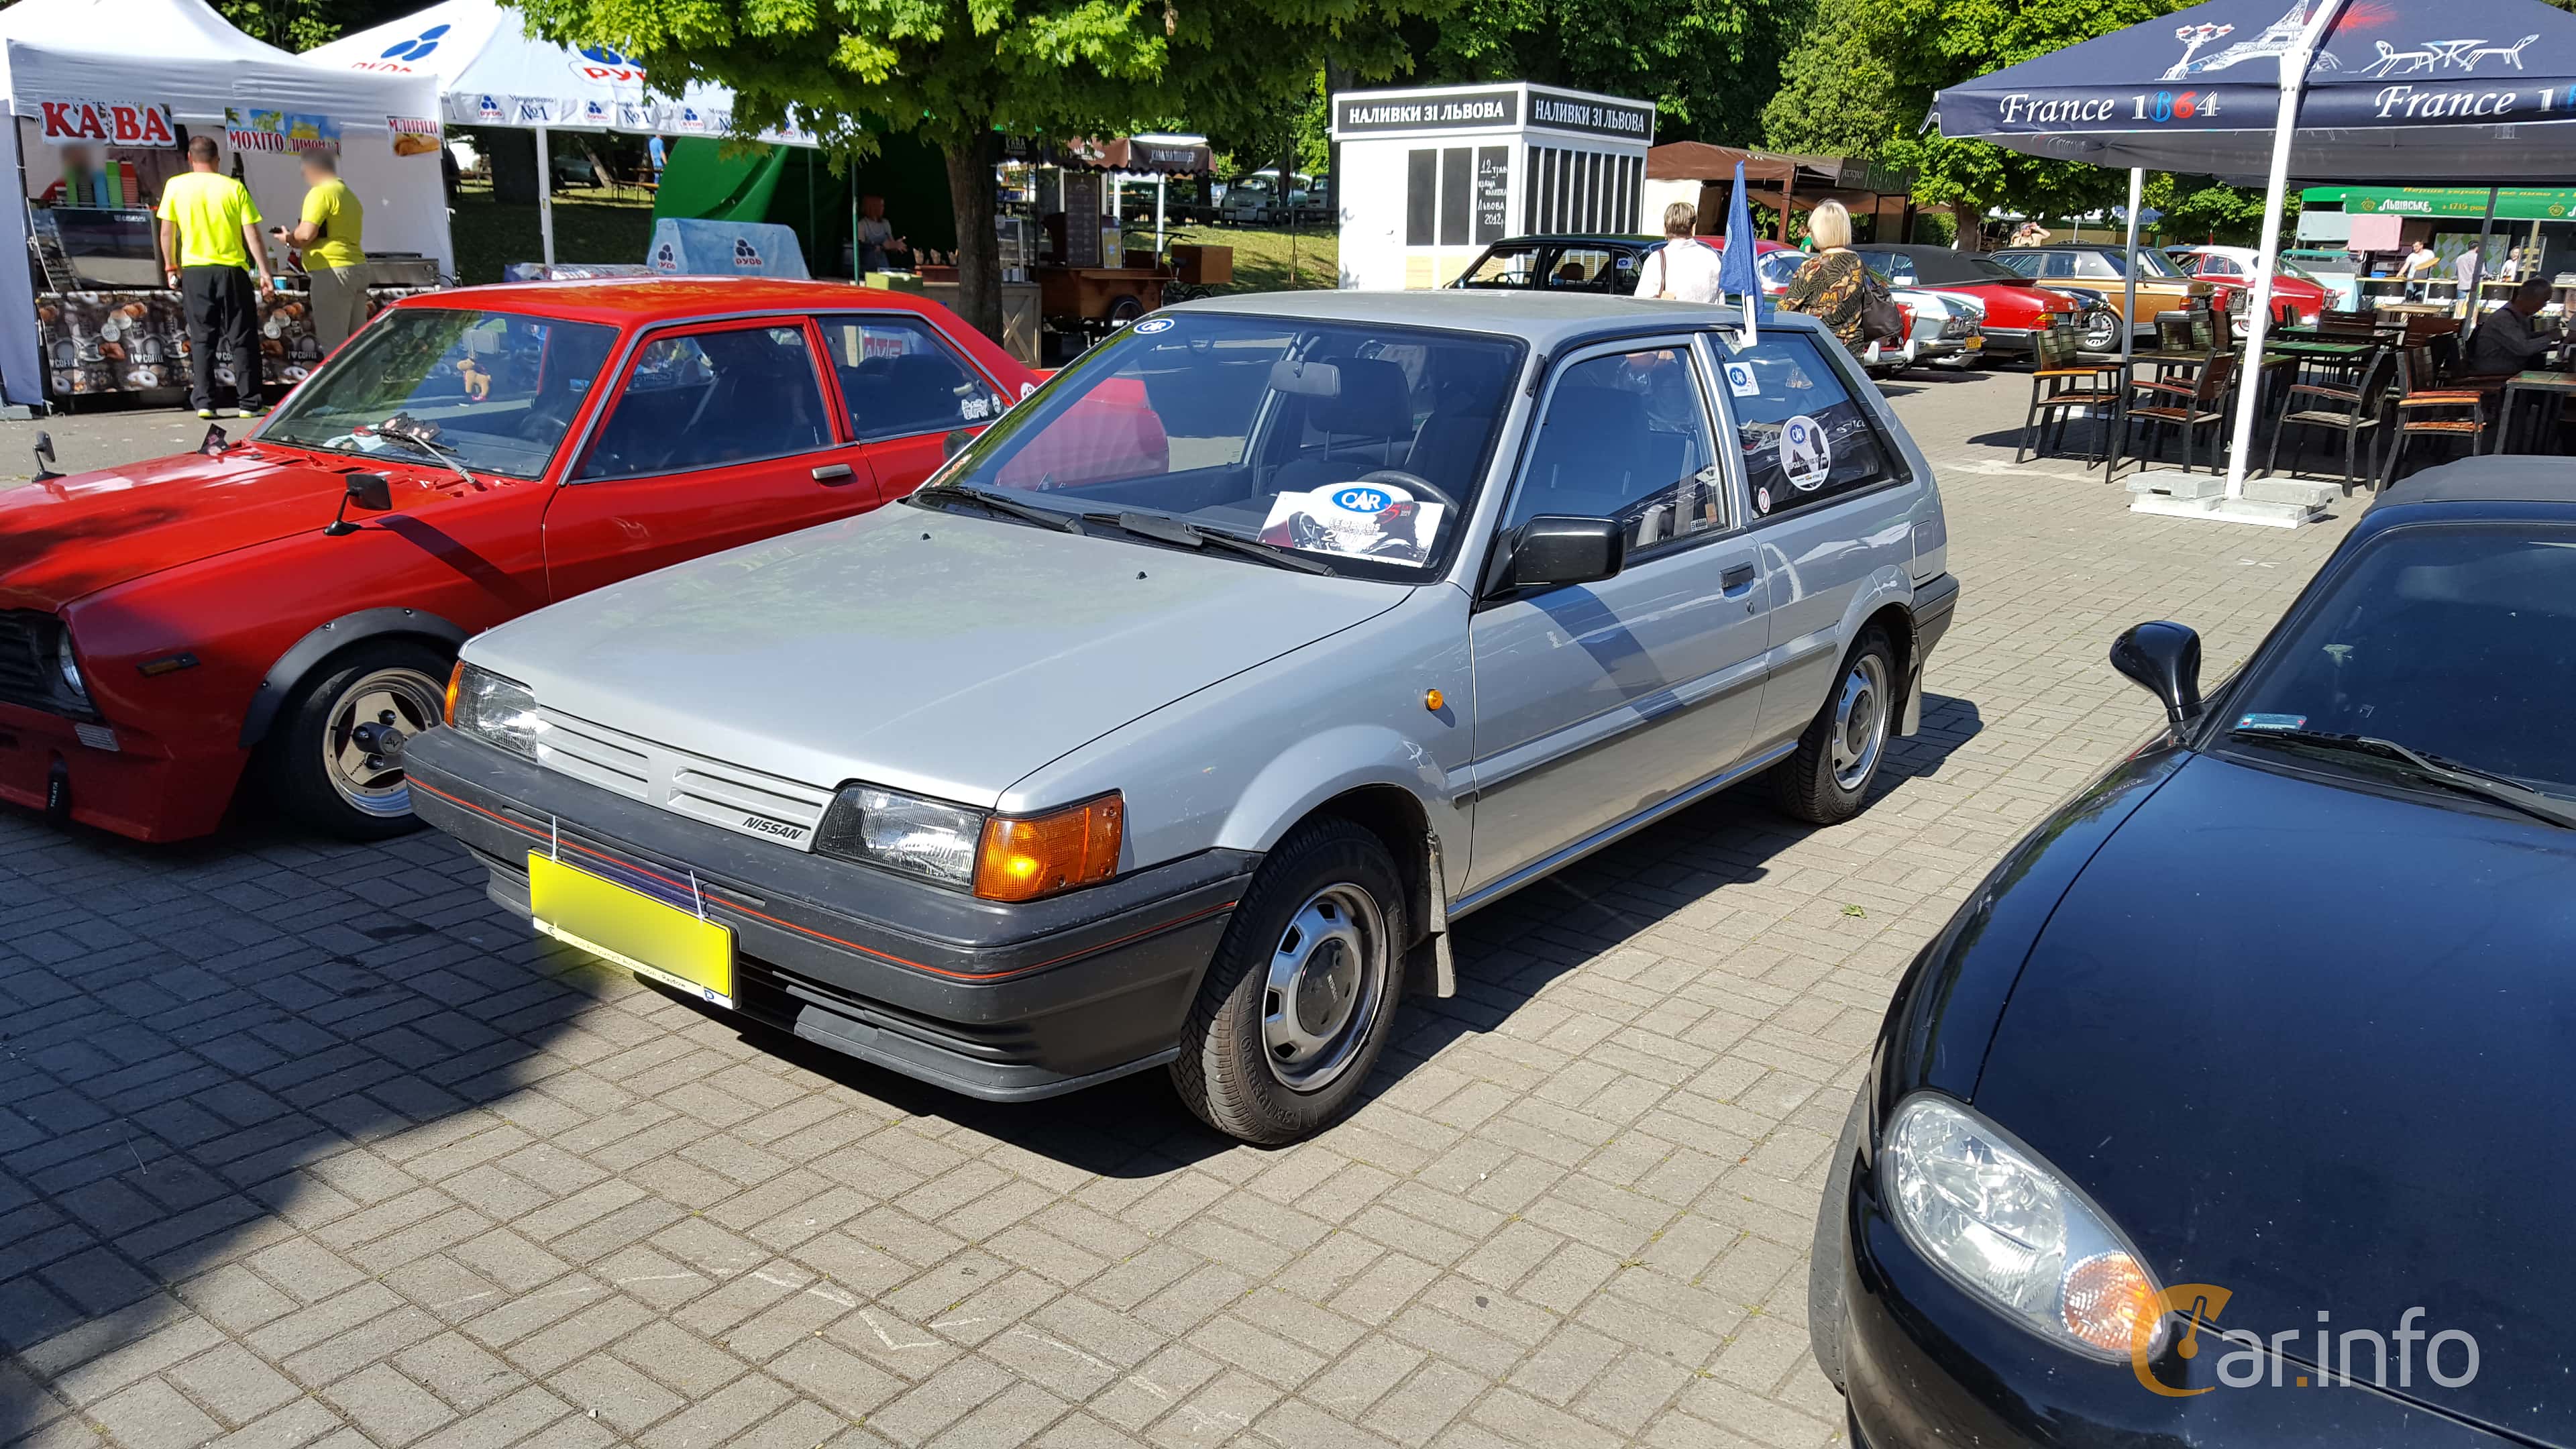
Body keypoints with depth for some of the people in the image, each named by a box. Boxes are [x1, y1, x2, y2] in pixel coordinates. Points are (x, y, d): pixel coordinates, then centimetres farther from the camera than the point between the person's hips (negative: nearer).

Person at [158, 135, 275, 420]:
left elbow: (167, 231, 4)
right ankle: (249, 403, 2)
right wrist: (265, 273, -4)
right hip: (232, 270, -1)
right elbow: (251, 234, -6)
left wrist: (170, 266, 16)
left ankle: (203, 402, 2)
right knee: (242, 340, 4)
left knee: (201, 339, 7)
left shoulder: (176, 186, 2)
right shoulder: (234, 188, -1)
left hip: (194, 271, 1)